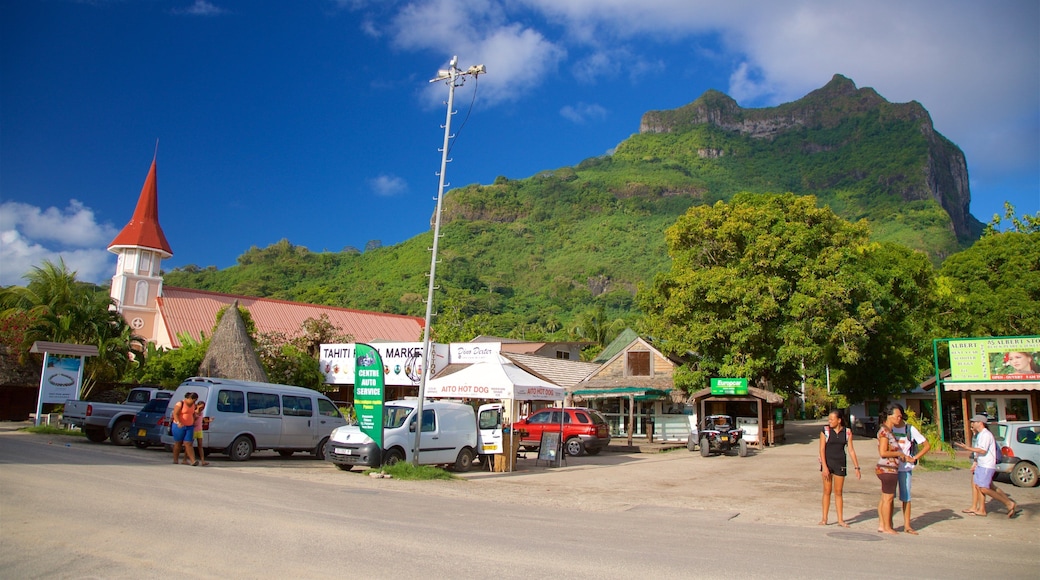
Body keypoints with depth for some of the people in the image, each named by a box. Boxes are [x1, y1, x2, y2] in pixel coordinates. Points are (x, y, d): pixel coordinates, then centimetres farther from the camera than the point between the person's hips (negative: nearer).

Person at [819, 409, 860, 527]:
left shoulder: (847, 432, 0)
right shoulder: (825, 430, -5)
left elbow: (851, 450, 3)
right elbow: (822, 449, -7)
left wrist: (857, 467, 0)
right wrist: (824, 467, -13)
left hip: (840, 464, 1)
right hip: (827, 463, -1)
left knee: (838, 492, 8)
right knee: (827, 491, 4)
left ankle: (840, 519, 15)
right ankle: (824, 518, 10)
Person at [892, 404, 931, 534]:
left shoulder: (910, 429, -3)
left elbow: (927, 445, -1)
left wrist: (914, 458, -8)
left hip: (905, 468, -1)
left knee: (906, 497, 4)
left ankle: (907, 526, 13)